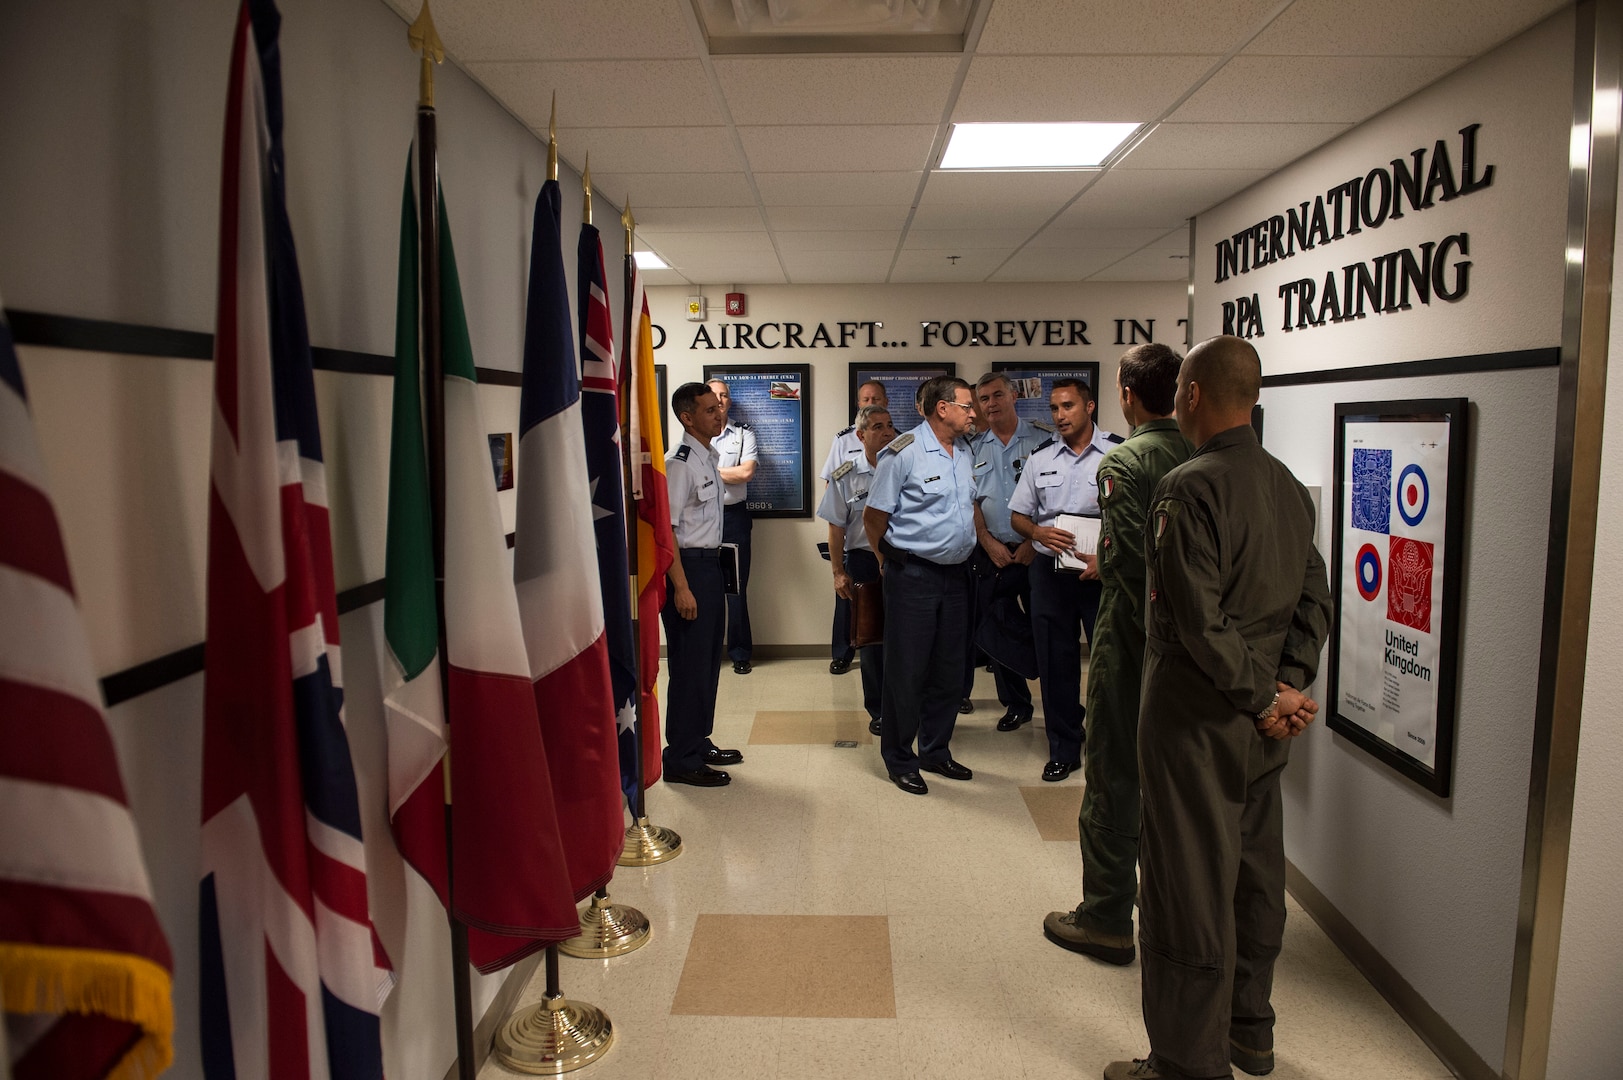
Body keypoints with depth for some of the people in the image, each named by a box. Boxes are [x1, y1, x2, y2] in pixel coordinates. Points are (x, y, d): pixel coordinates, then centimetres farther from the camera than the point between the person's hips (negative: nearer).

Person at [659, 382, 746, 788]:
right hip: (688, 567, -10)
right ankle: (681, 761, 7)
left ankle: (699, 744, 30)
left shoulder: (710, 457, 13)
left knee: (708, 661, 16)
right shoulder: (679, 464, -16)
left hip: (711, 563, 10)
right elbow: (665, 529, -20)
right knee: (690, 666, -4)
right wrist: (681, 587, -24)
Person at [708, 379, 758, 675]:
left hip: (734, 516, 0)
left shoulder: (744, 433, 6)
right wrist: (728, 473, -6)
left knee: (737, 587, 4)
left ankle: (740, 653, 14)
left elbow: (747, 472, -8)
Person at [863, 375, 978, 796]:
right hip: (914, 577, -7)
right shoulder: (903, 453, -14)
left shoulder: (964, 450, 10)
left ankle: (935, 751, 30)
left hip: (956, 575, 7)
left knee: (948, 670, 14)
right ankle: (900, 760, 17)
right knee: (906, 672, 2)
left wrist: (979, 542, 18)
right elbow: (873, 518, -8)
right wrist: (892, 561, 3)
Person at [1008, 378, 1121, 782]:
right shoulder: (1041, 457, 9)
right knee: (1055, 664, 10)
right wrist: (1039, 533, -8)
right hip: (1050, 570, 4)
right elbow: (1018, 515, 13)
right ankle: (1063, 750, 23)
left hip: (1104, 571, -4)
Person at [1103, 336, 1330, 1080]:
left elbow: (1199, 620, -23)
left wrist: (1262, 698, -12)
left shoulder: (1188, 488, -19)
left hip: (1199, 717, -8)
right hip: (1265, 722, 9)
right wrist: (1288, 687, 1)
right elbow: (1314, 600, 8)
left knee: (1190, 885, 3)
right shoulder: (1289, 486, 8)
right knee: (1256, 872, 19)